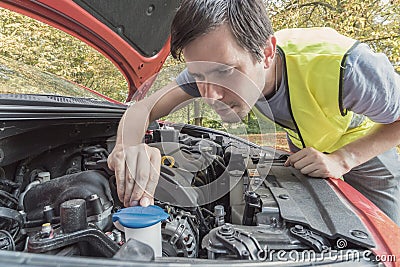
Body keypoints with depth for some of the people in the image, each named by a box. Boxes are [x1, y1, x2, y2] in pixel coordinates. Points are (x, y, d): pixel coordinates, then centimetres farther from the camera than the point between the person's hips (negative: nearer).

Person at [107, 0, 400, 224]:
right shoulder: (213, 62, -30)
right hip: (305, 147, 3)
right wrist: (127, 146, -51)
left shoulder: (343, 65, -43)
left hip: (366, 146, -2)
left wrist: (341, 160, -38)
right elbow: (143, 108, -28)